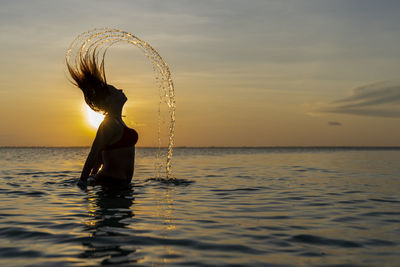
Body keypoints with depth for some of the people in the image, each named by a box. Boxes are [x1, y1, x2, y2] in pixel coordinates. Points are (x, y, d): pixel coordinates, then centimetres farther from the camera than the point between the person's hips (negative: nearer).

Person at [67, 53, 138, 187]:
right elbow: (93, 155, -18)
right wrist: (82, 183, -18)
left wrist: (93, 177, 21)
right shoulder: (110, 124, -15)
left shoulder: (117, 122, 13)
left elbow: (101, 153, 18)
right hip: (112, 182, -9)